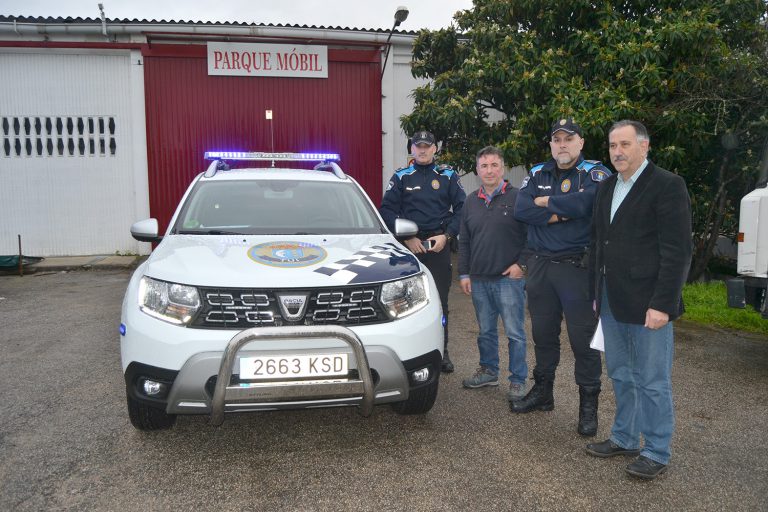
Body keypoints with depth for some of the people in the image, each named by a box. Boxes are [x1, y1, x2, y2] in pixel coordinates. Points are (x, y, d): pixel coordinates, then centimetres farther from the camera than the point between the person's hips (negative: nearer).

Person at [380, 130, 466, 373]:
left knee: (440, 299, 1)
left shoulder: (448, 176, 9)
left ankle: (441, 352, 10)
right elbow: (387, 211, 3)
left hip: (439, 245, 0)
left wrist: (446, 236, -7)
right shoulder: (401, 177, 8)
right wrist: (407, 238, -7)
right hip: (409, 245, 0)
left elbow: (461, 209, 6)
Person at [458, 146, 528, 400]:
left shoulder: (517, 197, -5)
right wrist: (464, 273, 11)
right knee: (486, 330, 16)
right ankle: (488, 371, 31)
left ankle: (518, 380, 13)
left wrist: (521, 264, -11)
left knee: (515, 332, 1)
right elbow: (464, 241, 15)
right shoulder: (471, 201, 12)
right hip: (479, 279, 5)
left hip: (509, 278, -5)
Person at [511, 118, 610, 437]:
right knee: (543, 333, 15)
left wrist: (546, 202, -9)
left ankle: (588, 404, 15)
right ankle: (542, 392, 31)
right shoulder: (537, 174, 11)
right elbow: (521, 210, -4)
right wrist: (560, 213, -14)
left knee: (583, 337, 0)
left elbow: (584, 203, -24)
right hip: (540, 265, 5)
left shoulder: (595, 173, -3)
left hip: (577, 266, -5)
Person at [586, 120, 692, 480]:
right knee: (621, 376, 17)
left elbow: (678, 250, -14)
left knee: (653, 381, 4)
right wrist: (597, 293, 11)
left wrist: (663, 304, -17)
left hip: (647, 302, -7)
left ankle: (656, 453, 19)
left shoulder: (667, 185, -9)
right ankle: (624, 439, 32)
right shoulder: (606, 187, 13)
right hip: (611, 301, 7)